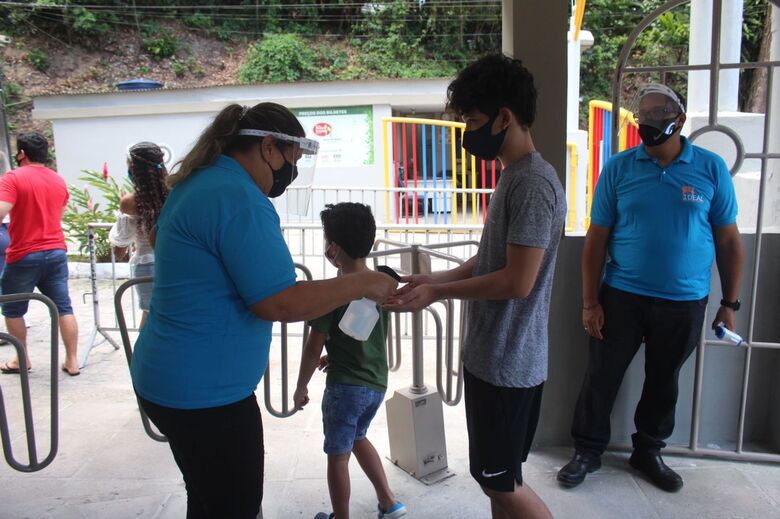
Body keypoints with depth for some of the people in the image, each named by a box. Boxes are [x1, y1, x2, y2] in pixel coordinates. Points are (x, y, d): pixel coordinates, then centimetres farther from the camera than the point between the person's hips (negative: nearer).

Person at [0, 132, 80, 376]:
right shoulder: (59, 181, 11)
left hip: (24, 255, -5)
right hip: (56, 252, 5)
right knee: (63, 307, 6)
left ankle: (22, 359, 24)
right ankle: (72, 361, 7)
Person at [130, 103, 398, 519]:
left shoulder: (195, 183, 9)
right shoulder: (240, 200, -23)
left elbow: (158, 236, 27)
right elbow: (281, 302, -27)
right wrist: (362, 283, -17)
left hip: (167, 378, 10)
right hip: (204, 392, -10)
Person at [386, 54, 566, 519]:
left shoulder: (534, 183, -21)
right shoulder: (513, 175, 10)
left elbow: (517, 281, -24)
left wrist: (437, 293, -16)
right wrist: (438, 279, 5)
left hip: (509, 363, -9)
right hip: (491, 355, 9)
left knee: (501, 481, 6)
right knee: (497, 477, 21)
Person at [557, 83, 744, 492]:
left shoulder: (711, 169, -2)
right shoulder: (617, 169, -4)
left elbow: (729, 240, 3)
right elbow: (596, 239, -3)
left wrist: (729, 303, 2)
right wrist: (590, 302, -6)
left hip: (684, 304, 1)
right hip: (622, 298, -1)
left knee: (663, 381, 17)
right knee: (601, 376, 7)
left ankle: (648, 451, 37)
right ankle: (587, 451, 26)